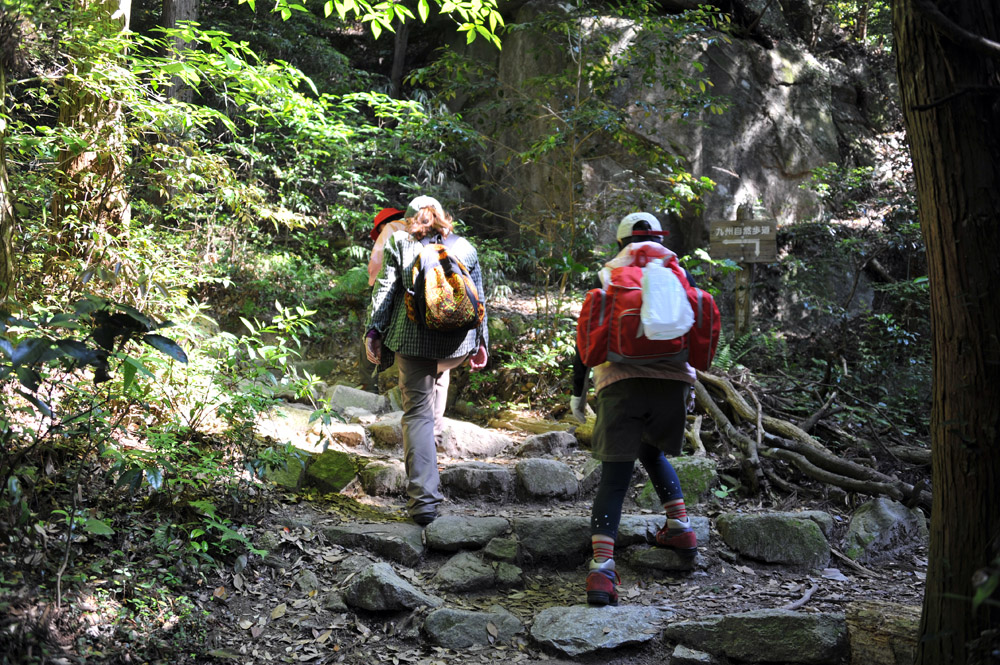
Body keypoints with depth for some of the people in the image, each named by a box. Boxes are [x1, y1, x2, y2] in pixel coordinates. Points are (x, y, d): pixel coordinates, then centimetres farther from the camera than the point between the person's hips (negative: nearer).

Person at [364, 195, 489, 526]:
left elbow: (384, 290, 0)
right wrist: (481, 341, 18)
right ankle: (434, 436, 42)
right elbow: (478, 300, 14)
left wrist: (374, 331, 1)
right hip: (456, 342, 3)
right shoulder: (465, 247, 14)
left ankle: (424, 498, -11)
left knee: (417, 411, -2)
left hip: (413, 339, -3)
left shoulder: (398, 242, 9)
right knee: (439, 375, 37)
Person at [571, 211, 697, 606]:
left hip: (620, 381, -2)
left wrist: (577, 392, 18)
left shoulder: (607, 276, 15)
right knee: (651, 452, 29)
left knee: (615, 475, -5)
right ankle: (680, 526, 22)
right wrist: (689, 384, 31)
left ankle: (601, 566, -19)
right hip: (672, 379, 2)